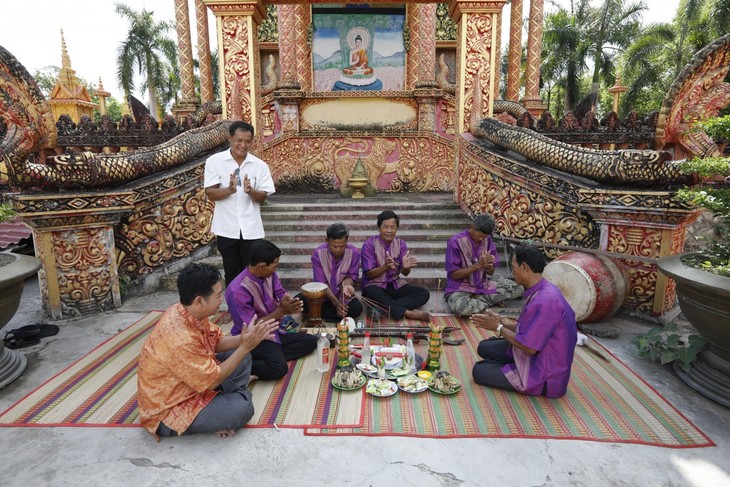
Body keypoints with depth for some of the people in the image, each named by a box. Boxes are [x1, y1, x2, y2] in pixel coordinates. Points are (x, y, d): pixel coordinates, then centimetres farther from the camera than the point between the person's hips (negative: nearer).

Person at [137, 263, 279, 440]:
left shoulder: (190, 313, -10)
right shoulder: (180, 339, -36)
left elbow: (217, 342, 4)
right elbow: (212, 381, -25)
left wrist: (243, 339, -15)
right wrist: (245, 347, -22)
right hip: (168, 410, -9)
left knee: (241, 356, 5)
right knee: (242, 408, -23)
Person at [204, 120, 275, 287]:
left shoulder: (260, 165, -1)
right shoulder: (214, 161, -3)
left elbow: (262, 198, -1)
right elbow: (210, 194, -7)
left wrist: (250, 191, -23)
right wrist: (230, 189, -26)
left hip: (251, 229, 1)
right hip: (226, 229, 0)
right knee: (231, 274, 12)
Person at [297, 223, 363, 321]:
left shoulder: (354, 252, -17)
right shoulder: (318, 253, -18)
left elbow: (352, 275, -5)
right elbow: (321, 282, -16)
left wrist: (346, 285, -30)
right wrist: (335, 302, -28)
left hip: (342, 293, 1)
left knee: (357, 309, -29)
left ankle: (321, 312, -11)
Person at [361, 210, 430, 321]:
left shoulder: (400, 244, 1)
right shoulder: (369, 245, -10)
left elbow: (405, 273, -1)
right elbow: (369, 274, -13)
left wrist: (406, 267, -26)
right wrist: (385, 267, -32)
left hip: (395, 285, 4)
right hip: (374, 285, -4)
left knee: (423, 293, -18)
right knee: (372, 293, -40)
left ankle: (386, 308, -30)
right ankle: (408, 313, -33)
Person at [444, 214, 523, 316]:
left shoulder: (488, 240, -1)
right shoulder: (456, 242, -17)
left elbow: (491, 272, 4)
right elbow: (454, 275, -15)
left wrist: (488, 266, -21)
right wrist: (478, 265, -24)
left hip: (483, 284, 6)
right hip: (461, 287, -5)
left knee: (518, 288, -9)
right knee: (459, 307, -39)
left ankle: (474, 300, -12)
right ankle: (492, 300, -13)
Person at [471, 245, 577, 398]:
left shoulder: (546, 301, -30)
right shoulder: (542, 291, 2)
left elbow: (529, 347, -27)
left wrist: (499, 327, -15)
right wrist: (502, 322, 2)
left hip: (544, 377, -9)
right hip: (539, 356, 9)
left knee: (479, 371, -4)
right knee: (485, 347, 11)